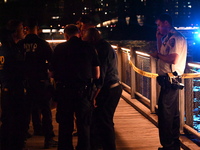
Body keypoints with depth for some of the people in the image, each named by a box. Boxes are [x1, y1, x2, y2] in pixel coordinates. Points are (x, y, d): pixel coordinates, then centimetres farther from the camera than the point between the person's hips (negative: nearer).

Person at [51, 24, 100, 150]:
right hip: (83, 91, -1)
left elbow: (53, 72, 4)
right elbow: (97, 75, 0)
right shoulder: (88, 48, -1)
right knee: (83, 125, 10)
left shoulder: (59, 49, 0)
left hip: (63, 91, 1)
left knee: (65, 125, 13)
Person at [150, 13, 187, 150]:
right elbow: (163, 54, 23)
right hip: (167, 80, 11)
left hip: (170, 80, -11)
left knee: (166, 113, -7)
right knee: (172, 113, 16)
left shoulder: (176, 37, -14)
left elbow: (173, 59, -24)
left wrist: (158, 55, -10)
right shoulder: (168, 38, 17)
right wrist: (159, 39, 17)